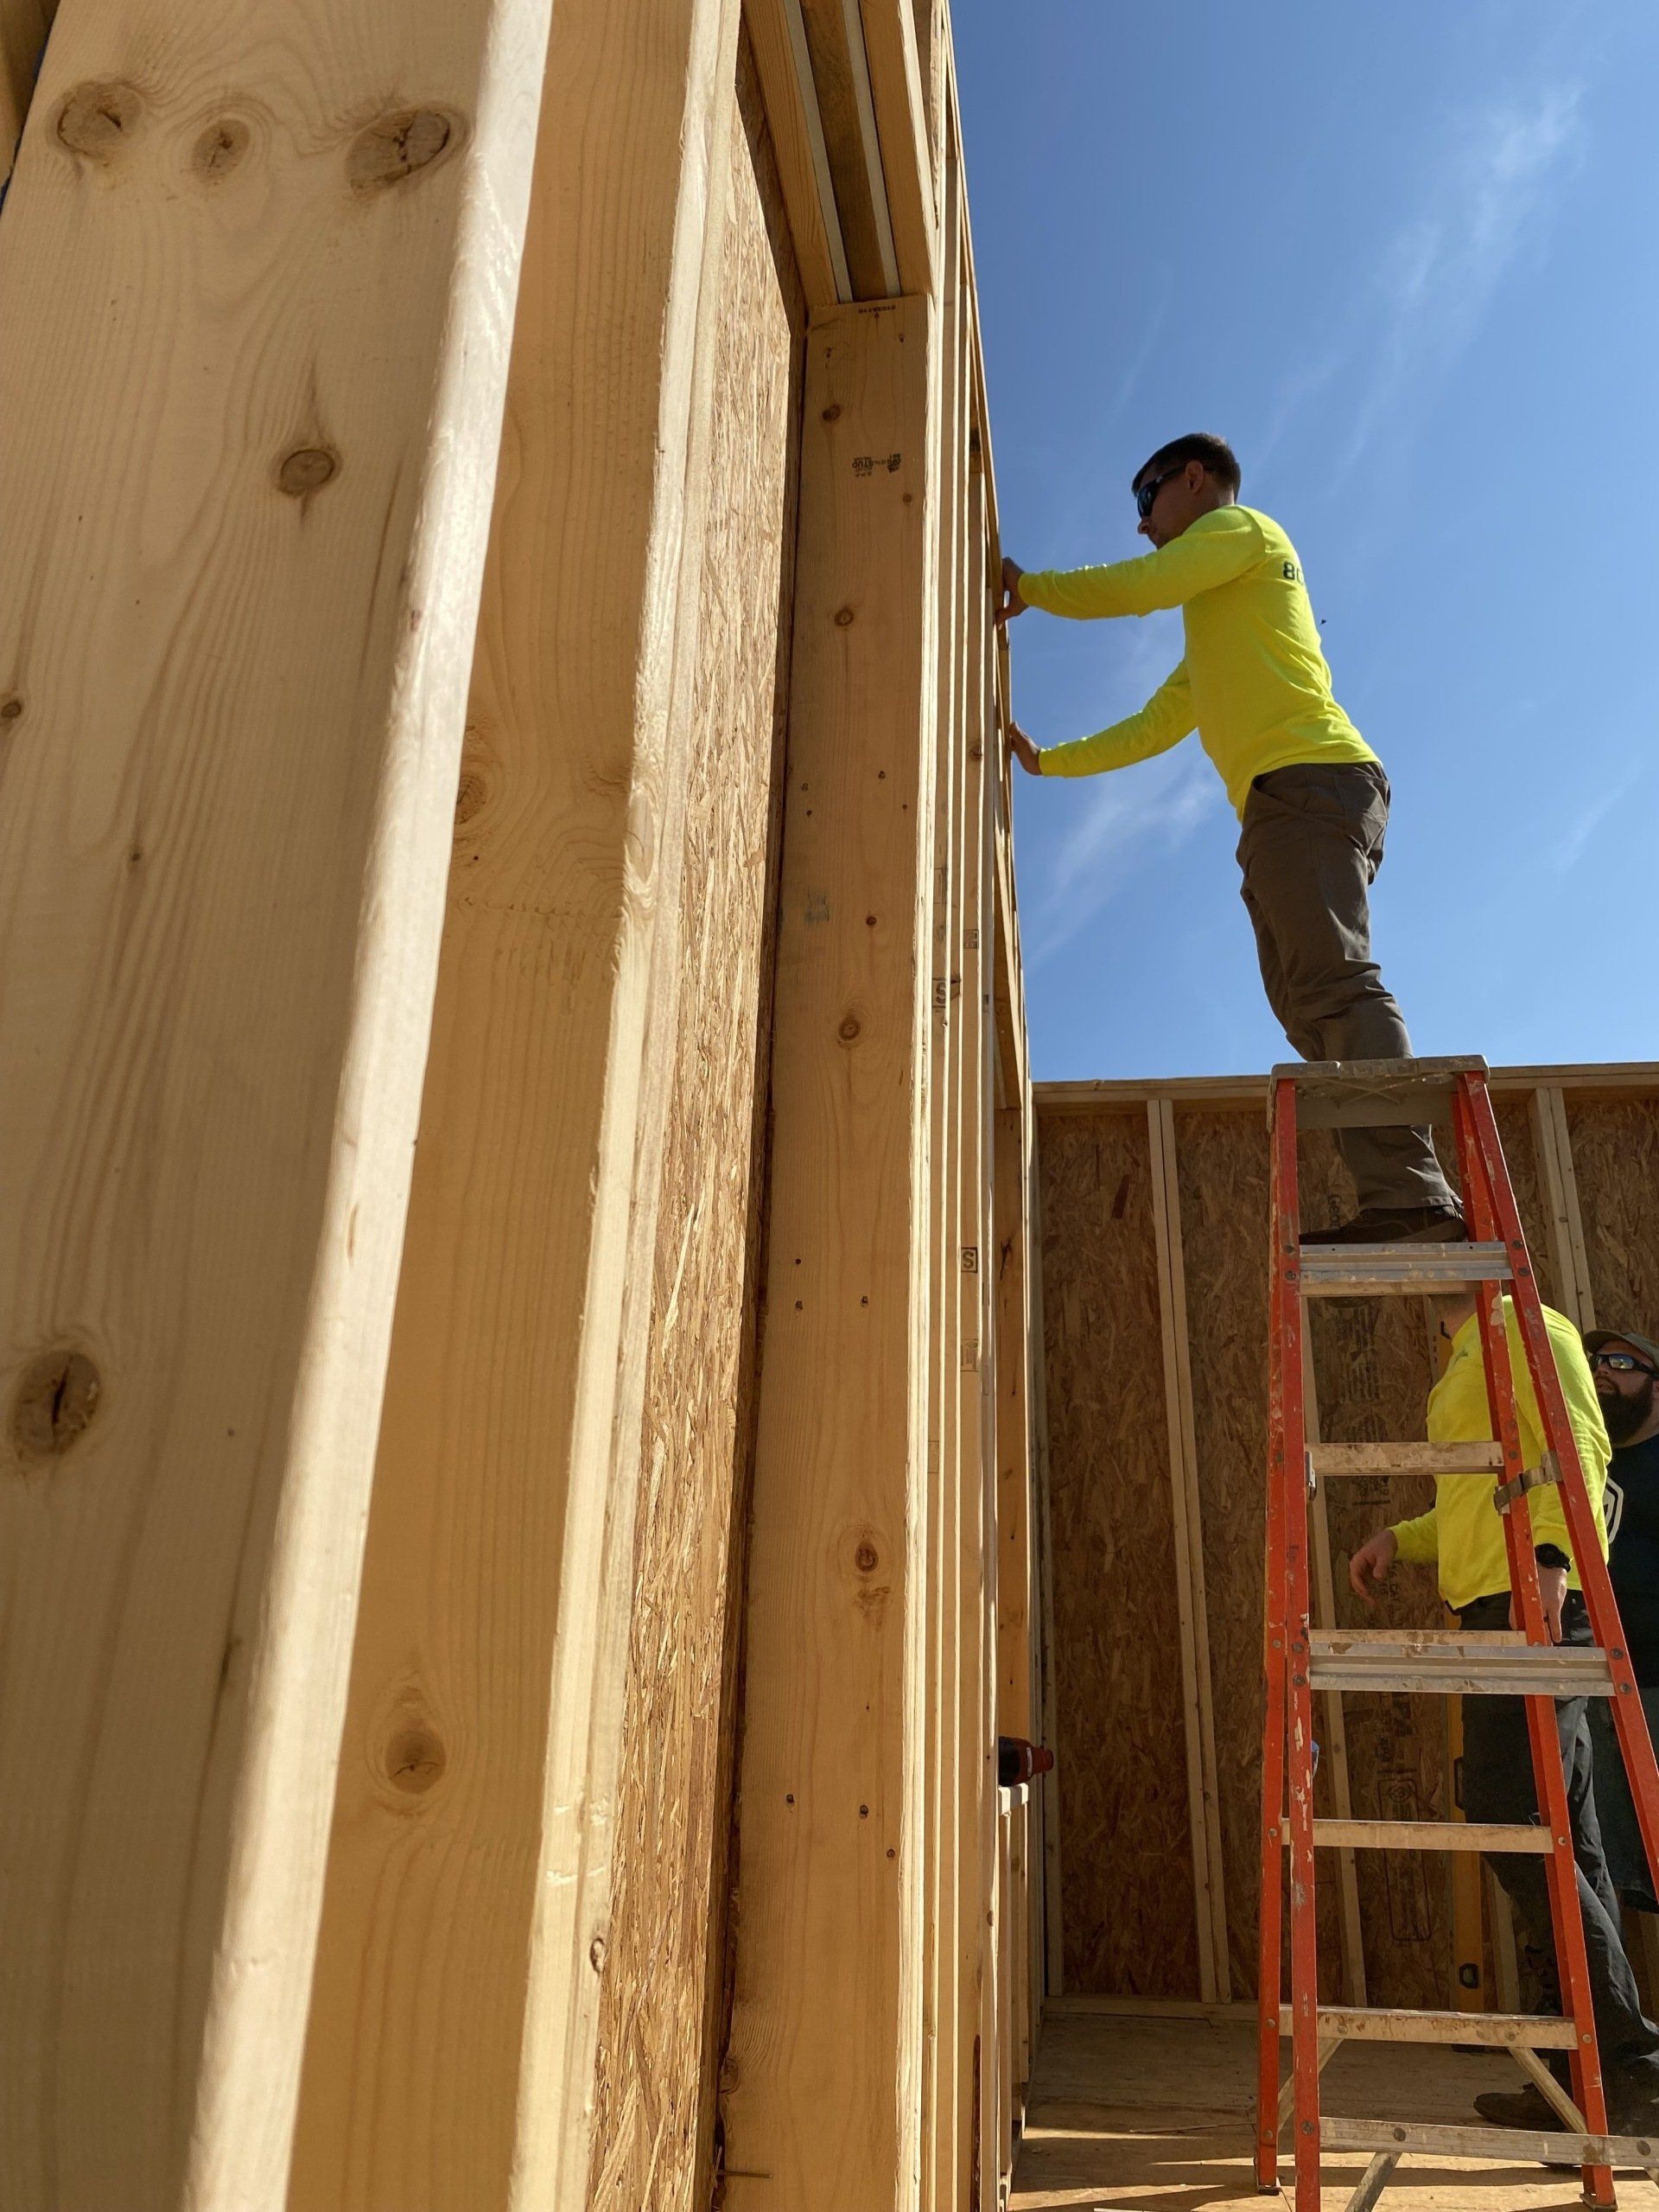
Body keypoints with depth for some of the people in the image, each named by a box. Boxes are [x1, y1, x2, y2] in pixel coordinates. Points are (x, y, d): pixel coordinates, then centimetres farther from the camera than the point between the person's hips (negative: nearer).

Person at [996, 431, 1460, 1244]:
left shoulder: (1241, 526, 11)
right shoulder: (1213, 640, 36)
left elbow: (1132, 587, -2)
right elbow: (1150, 729, 35)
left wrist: (1027, 586, 10)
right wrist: (1047, 761, 33)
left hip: (1307, 779, -9)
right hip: (1286, 803, 9)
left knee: (1336, 985, -22)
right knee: (1315, 1008, 0)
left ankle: (1408, 1193, -31)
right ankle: (1409, 1200, -7)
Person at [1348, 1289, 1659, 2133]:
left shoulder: (1525, 1329, -3)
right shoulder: (1464, 1361, 24)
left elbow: (1582, 1447, -16)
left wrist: (1548, 1557, -28)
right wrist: (1401, 1538, 17)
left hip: (1537, 1602, -9)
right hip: (1495, 1612, 9)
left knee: (1513, 1826, -11)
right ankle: (1588, 2074, 15)